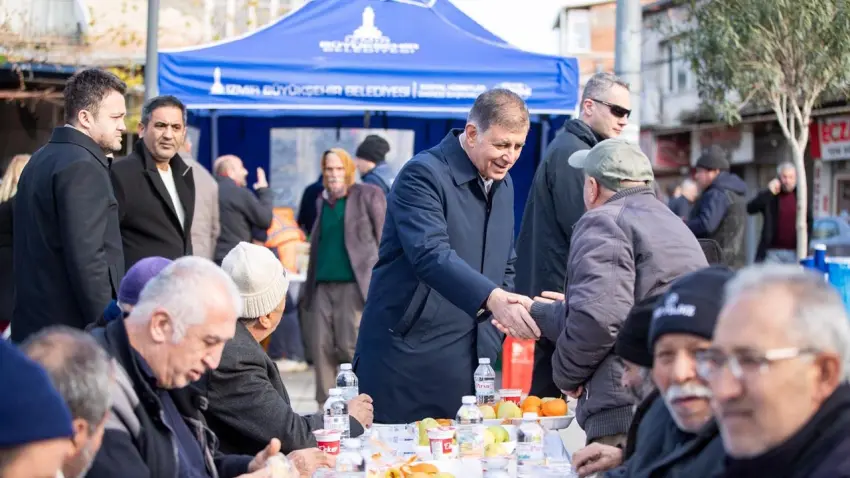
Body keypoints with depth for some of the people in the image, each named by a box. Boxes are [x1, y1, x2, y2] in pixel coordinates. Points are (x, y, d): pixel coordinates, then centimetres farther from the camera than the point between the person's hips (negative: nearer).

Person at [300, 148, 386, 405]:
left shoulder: (368, 195, 2)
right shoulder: (322, 201, 18)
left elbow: (385, 240, -1)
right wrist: (308, 288, 15)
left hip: (354, 284, -5)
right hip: (323, 286, 5)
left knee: (352, 346, -11)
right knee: (321, 347, 0)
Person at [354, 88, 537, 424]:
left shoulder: (503, 184, 14)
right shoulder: (423, 175, -13)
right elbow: (431, 254, -28)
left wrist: (507, 315, 5)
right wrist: (492, 298, -41)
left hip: (474, 359, 7)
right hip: (408, 356, -7)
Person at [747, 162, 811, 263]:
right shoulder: (769, 196, 3)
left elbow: (809, 221, 21)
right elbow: (750, 208, -12)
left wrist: (805, 228, -1)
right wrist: (769, 193, -16)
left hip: (794, 253, 2)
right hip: (773, 252, -2)